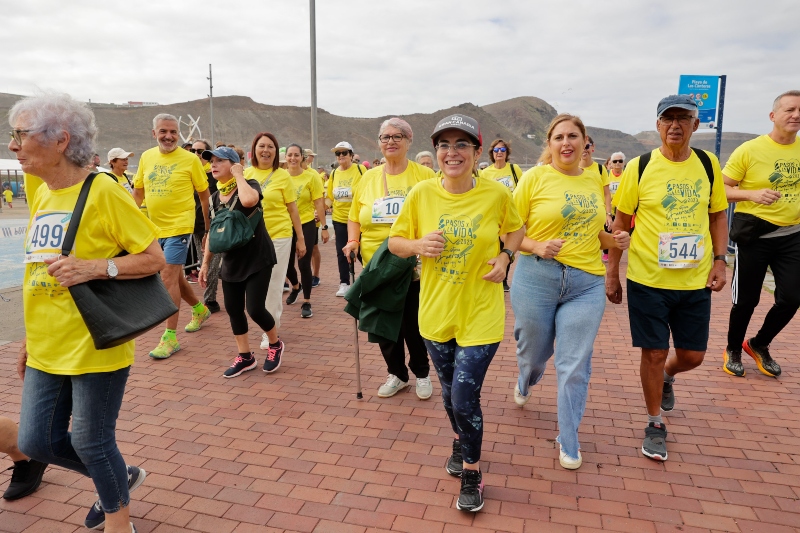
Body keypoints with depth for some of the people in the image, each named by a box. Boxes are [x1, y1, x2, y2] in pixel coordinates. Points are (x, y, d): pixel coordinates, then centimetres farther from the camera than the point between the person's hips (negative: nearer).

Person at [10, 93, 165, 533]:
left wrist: (94, 267, -26)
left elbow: (153, 258, -13)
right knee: (36, 442, 14)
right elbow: (40, 273, 16)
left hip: (94, 347, -7)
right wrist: (31, 338, 18)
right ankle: (121, 477, 39)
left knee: (91, 442, 7)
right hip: (47, 350, 7)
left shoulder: (103, 190, -14)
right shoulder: (42, 195, 8)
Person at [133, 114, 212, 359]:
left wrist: (209, 228, 0)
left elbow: (204, 195, -1)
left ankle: (170, 337, -1)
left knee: (169, 277, -10)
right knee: (175, 276, 17)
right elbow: (138, 192, 14)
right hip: (153, 227, 6)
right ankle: (199, 309, 42)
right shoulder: (146, 157, 6)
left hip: (178, 226, -6)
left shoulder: (190, 159, -7)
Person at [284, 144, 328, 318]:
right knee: (287, 264, 13)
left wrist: (324, 227, -7)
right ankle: (296, 286, 46)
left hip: (306, 225, -3)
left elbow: (318, 203, -7)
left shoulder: (311, 177, -9)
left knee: (304, 264, -2)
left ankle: (307, 302, 13)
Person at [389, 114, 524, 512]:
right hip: (436, 311, 3)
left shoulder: (496, 194, -9)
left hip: (481, 314, -2)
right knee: (449, 391, 20)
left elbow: (515, 229, 10)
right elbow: (394, 242, 1)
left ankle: (471, 474, 22)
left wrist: (506, 256, -9)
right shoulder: (422, 194, -7)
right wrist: (419, 245, -19)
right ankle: (460, 442, 50)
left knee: (465, 397, -5)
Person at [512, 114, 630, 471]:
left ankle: (568, 441, 23)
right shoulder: (535, 177, -5)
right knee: (534, 353, 16)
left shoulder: (595, 181, 9)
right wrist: (536, 247, -22)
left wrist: (613, 240, 2)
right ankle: (525, 383, 55)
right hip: (536, 278, -2)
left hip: (586, 283, 3)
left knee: (575, 367, 3)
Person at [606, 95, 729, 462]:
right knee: (654, 353, 5)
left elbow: (718, 215, 12)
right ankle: (655, 424, 26)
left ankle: (666, 377, 47)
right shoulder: (639, 167, -6)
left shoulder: (708, 164, 3)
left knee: (693, 355, 11)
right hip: (648, 279, -3)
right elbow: (620, 222, -2)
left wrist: (719, 260, 0)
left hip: (695, 280, 3)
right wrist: (611, 274, -2)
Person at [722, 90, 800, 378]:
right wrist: (753, 194, -25)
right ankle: (733, 350, 28)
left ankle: (759, 345, 29)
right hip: (755, 235, -4)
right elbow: (720, 189, -10)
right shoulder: (749, 150, -12)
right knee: (747, 300, 5)